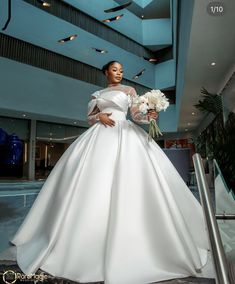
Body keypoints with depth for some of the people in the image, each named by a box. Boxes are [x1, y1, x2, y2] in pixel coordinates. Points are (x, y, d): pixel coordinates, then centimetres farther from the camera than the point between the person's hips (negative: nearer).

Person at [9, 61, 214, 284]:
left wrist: (148, 116, -13)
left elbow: (136, 115, 8)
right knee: (95, 181, -7)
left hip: (125, 135, -1)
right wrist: (99, 116, -4)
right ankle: (89, 236, 6)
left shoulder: (129, 90, 19)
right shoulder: (97, 94, 23)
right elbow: (89, 117, 17)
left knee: (127, 181, -12)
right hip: (100, 136, 2)